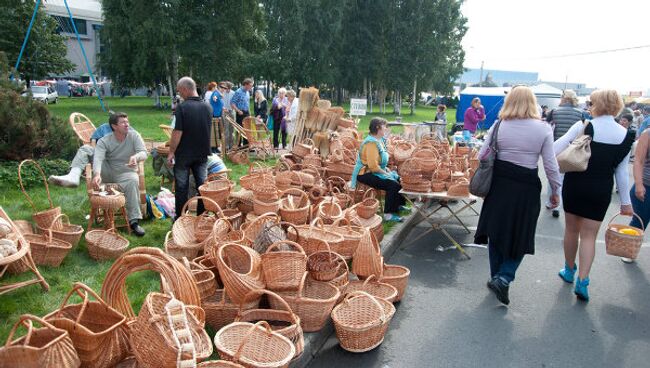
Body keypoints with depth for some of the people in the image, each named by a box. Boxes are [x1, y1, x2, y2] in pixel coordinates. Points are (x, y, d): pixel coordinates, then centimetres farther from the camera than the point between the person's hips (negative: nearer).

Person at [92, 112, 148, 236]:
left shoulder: (134, 135, -6)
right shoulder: (104, 141, -10)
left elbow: (144, 153, -18)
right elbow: (98, 159, -27)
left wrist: (136, 157, -44)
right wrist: (97, 174, -49)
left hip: (126, 173, 0)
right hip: (108, 173, 1)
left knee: (133, 181, -39)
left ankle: (134, 221, -35)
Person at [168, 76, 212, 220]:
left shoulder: (182, 107, -16)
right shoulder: (208, 108, 1)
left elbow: (178, 133, -17)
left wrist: (171, 152, -8)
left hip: (184, 155, -4)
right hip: (202, 154, 4)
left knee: (182, 188, 7)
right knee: (202, 186, 10)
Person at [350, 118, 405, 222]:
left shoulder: (380, 140, 10)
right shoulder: (371, 143, -22)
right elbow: (373, 166, -28)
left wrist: (386, 168, 8)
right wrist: (385, 172, -15)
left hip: (376, 172, 11)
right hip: (366, 174, -11)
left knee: (400, 180, 10)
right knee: (393, 185, -24)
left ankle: (398, 205, 26)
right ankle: (388, 214, -18)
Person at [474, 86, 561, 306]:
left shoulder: (498, 126, -3)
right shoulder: (543, 129, -6)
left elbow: (482, 155, 0)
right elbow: (550, 165, -4)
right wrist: (556, 191, 8)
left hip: (499, 184, 2)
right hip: (526, 187, -2)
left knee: (497, 231, 15)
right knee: (520, 236, 12)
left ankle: (496, 277, 26)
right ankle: (504, 278, 1)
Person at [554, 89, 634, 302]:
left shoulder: (583, 127, -12)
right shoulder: (625, 135, -1)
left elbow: (556, 150, -15)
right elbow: (621, 172, 1)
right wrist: (625, 202, 9)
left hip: (575, 185, -2)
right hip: (601, 190, 2)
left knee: (571, 229, 15)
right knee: (589, 235, 8)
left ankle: (569, 270, 32)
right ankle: (582, 281, -1)